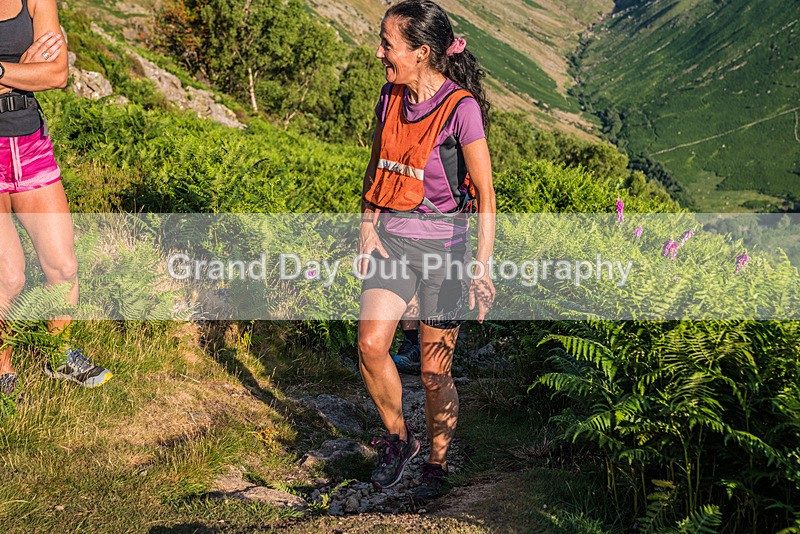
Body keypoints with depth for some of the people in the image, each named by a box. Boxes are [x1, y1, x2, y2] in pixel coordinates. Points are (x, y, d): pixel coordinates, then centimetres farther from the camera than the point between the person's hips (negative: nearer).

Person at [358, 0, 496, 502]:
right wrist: (368, 226, 2)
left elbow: (486, 195, -13)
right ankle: (398, 438, 13)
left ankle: (436, 465, 26)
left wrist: (482, 267, -18)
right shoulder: (391, 96, 3)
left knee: (435, 371, 4)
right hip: (391, 237, 5)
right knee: (370, 344, -13)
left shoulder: (462, 108, -15)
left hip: (443, 242, -4)